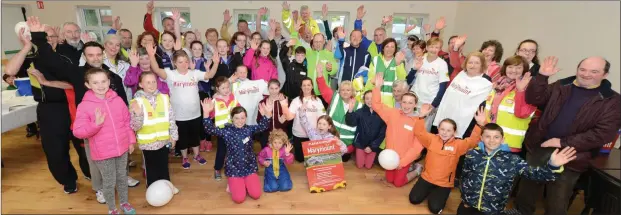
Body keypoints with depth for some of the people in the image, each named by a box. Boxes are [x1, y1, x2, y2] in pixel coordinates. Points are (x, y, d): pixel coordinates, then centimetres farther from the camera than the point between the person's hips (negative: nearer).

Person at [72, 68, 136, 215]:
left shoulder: (118, 100, -2)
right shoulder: (84, 106, -12)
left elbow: (127, 122, 5)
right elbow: (78, 132, -13)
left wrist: (131, 140, 7)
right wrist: (96, 124, -29)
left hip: (122, 148, 3)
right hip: (103, 153, -3)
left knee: (122, 177, 19)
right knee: (109, 182, 10)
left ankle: (125, 203, 40)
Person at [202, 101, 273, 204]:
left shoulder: (249, 129, -4)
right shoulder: (227, 131, -8)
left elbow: (263, 126, -21)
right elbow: (210, 129, -21)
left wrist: (268, 114, -41)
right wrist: (206, 112, -37)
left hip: (249, 167, 2)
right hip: (234, 168, -1)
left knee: (256, 195, -6)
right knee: (239, 199, -8)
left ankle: (246, 182, 24)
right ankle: (232, 183, 22)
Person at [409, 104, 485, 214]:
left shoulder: (458, 144, -7)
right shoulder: (432, 139, -5)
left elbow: (473, 140, -18)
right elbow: (418, 132, -12)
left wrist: (480, 124, -34)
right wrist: (422, 116, -27)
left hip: (444, 183, -1)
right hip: (427, 178, 1)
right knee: (414, 199, -7)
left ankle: (436, 193, 22)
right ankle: (429, 190, 24)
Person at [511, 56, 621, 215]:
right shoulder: (561, 87, 6)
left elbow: (603, 133, -11)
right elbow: (534, 99, -4)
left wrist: (563, 142, -17)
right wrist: (541, 77, -17)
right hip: (538, 149, 3)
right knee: (525, 194, 16)